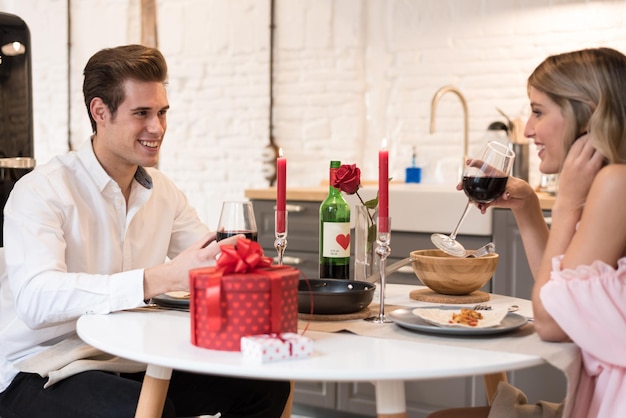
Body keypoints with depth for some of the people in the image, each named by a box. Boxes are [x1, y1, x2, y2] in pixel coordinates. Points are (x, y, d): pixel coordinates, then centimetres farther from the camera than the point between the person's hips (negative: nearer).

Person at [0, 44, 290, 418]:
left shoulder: (163, 191, 8)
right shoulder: (42, 191, -16)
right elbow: (35, 299, -31)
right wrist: (164, 278, -39)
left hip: (131, 365, 7)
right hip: (42, 373, -7)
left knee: (268, 385, -3)